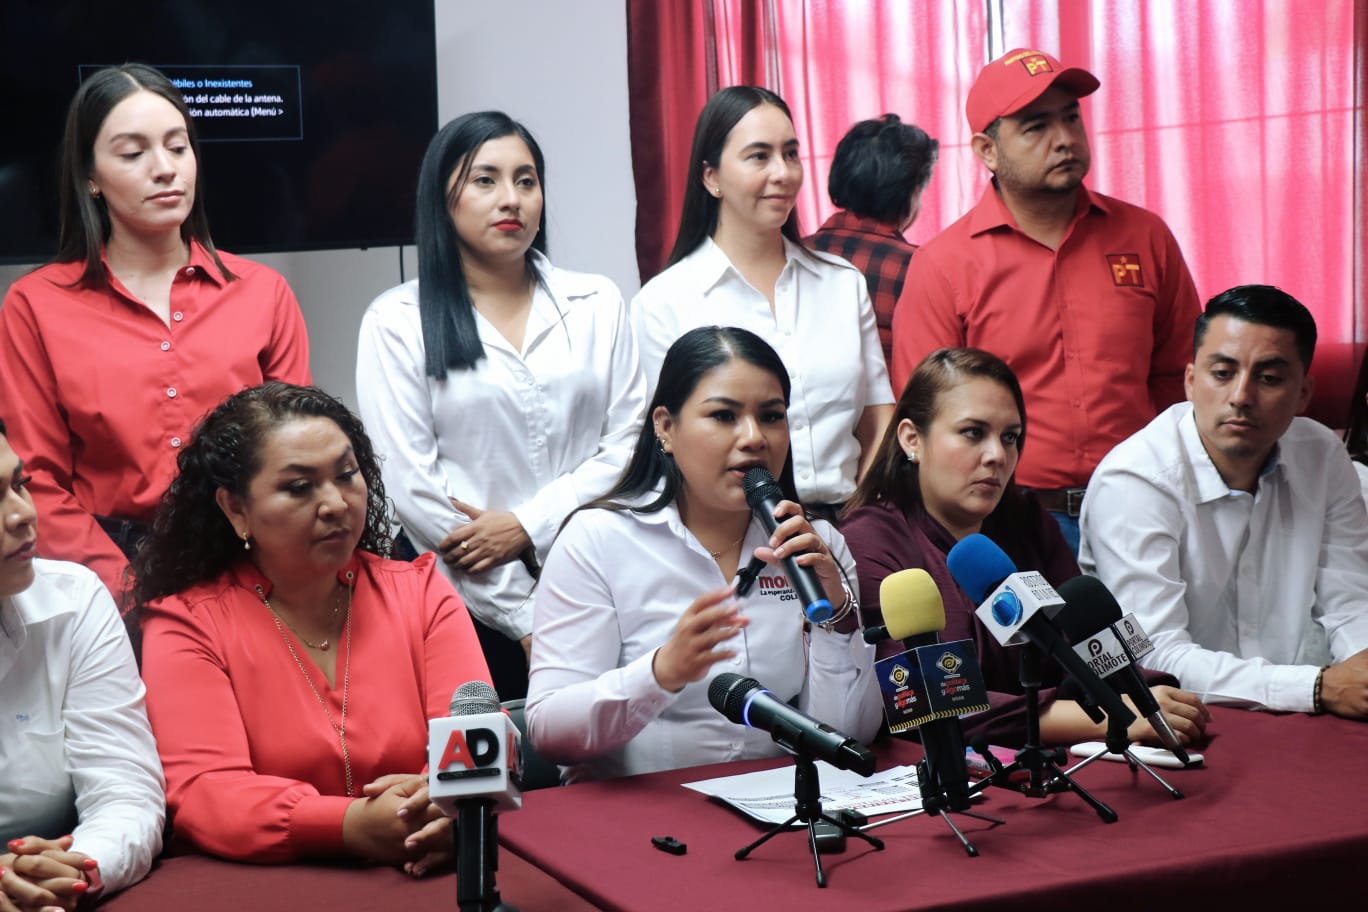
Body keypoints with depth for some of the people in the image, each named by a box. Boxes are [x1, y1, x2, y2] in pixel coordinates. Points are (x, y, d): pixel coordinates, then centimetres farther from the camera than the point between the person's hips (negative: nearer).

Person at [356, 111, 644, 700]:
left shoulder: (596, 305, 11)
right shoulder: (398, 321, 2)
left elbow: (628, 444, 3)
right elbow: (409, 481, -5)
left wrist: (527, 525, -12)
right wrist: (525, 617, -8)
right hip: (468, 614, -2)